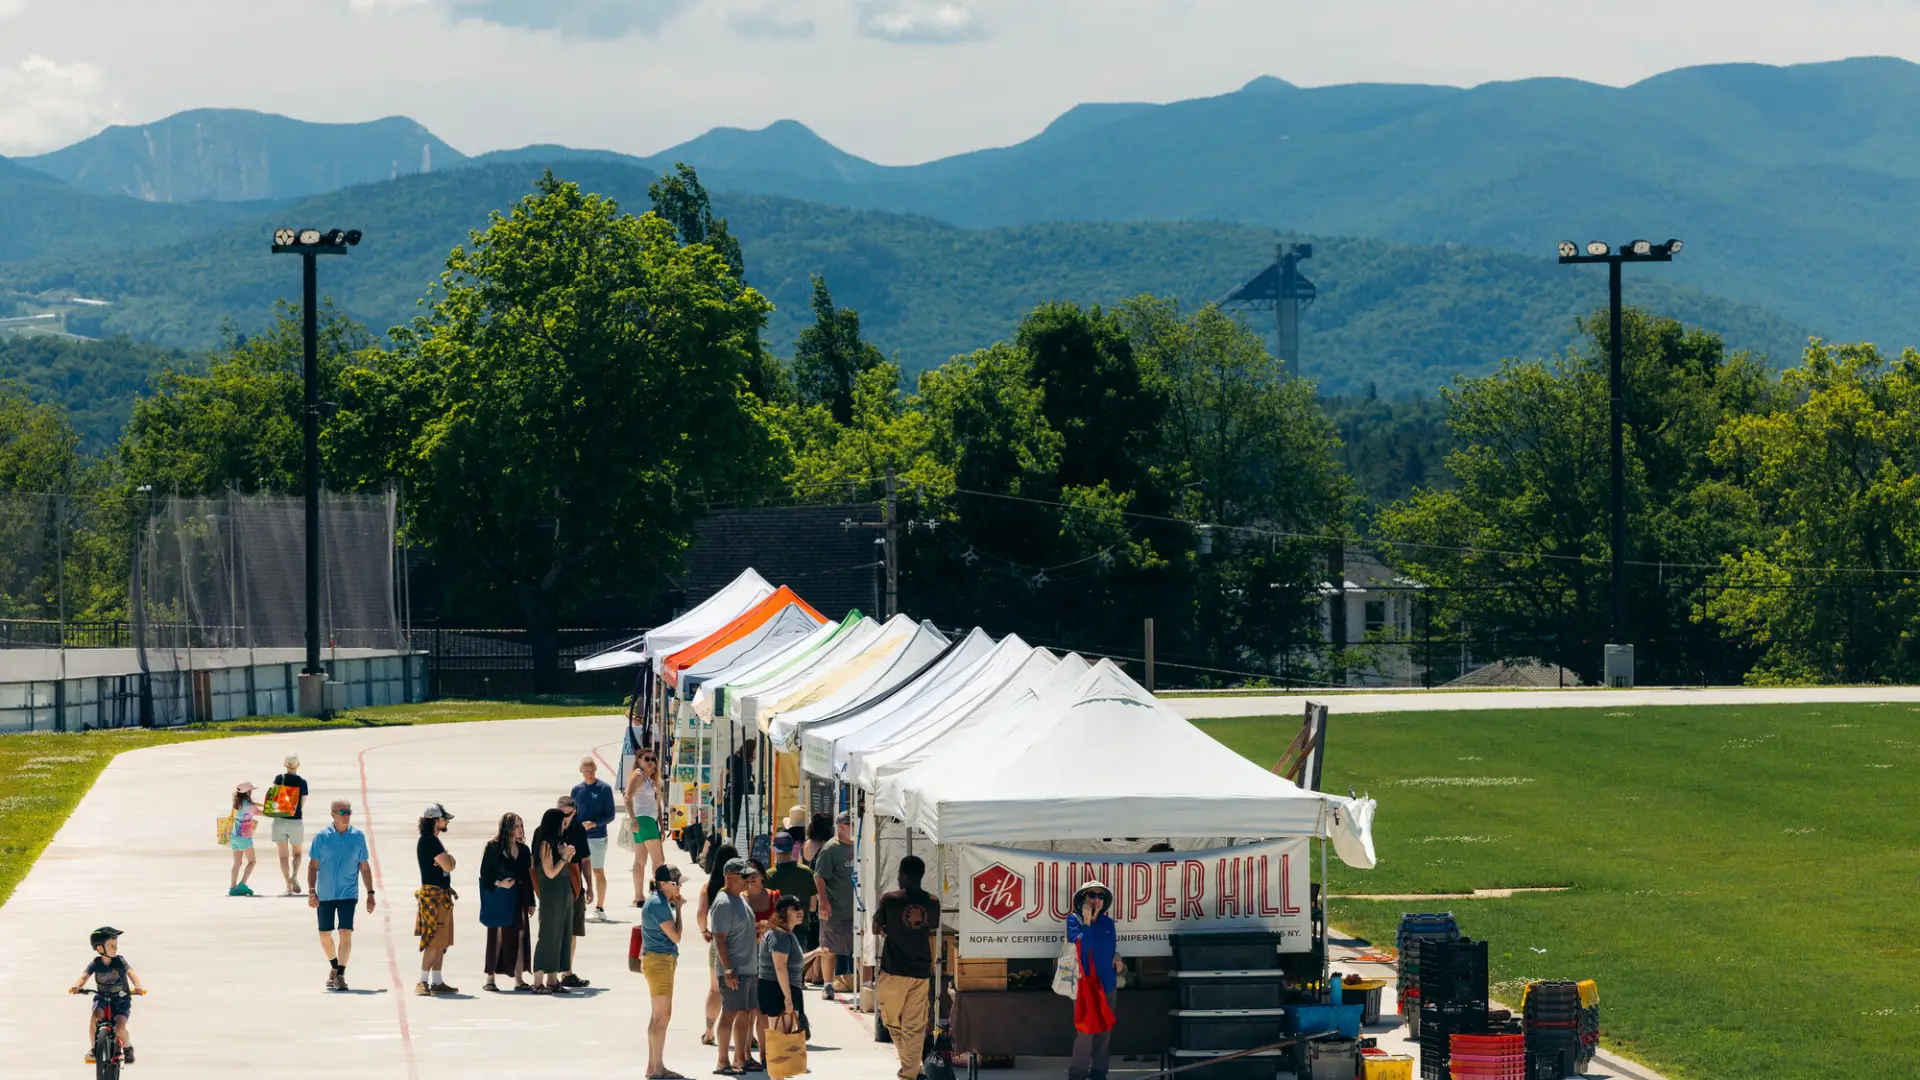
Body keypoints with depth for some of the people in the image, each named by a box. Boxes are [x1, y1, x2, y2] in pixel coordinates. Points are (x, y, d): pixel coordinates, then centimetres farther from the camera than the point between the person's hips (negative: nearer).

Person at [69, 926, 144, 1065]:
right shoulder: (95, 963, -9)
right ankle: (93, 1048, -13)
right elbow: (84, 977, -19)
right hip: (103, 999, 1)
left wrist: (137, 987, -45)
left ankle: (127, 1048, 14)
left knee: (120, 1029, -20)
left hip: (121, 1000, -1)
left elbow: (131, 973, -25)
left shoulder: (120, 961, -11)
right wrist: (76, 987, -41)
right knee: (94, 1016, -30)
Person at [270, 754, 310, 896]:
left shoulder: (279, 779, -4)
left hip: (280, 820, 0)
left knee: (283, 855, 7)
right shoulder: (302, 781, -3)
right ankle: (294, 875, -11)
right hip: (296, 821, 0)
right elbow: (303, 805, 2)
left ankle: (289, 886, 2)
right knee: (297, 852, 16)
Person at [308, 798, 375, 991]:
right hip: (325, 894, 1)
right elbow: (313, 866, 2)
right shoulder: (322, 837, -1)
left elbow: (364, 867, 8)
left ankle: (340, 974, -9)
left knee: (346, 933, -12)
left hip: (348, 894, -1)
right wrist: (311, 891, -8)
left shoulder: (358, 836, 1)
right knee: (325, 935, 8)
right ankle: (334, 966, 32)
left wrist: (370, 893, 5)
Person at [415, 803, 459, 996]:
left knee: (441, 943, 11)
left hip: (441, 896, 10)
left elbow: (449, 864, 20)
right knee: (434, 942, -11)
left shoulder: (433, 841, 18)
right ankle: (423, 982, -12)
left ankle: (437, 982, 13)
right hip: (434, 895, -10)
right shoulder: (430, 841, -15)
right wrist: (449, 858, 1)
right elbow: (448, 866, -18)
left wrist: (447, 859, 0)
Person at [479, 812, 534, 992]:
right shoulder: (493, 848, -6)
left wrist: (531, 902, 11)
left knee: (520, 937, 3)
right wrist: (499, 883, -21)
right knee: (497, 937, -2)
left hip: (519, 900, 5)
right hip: (499, 900, -5)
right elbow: (485, 874, -6)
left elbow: (528, 877, 12)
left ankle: (519, 979, 7)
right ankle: (490, 979, 4)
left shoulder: (523, 849, 10)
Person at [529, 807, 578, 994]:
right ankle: (538, 982, -3)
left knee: (563, 936, 10)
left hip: (564, 894, 9)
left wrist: (567, 857, 2)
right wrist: (564, 856, -12)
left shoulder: (557, 842, 12)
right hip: (551, 896, -9)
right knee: (548, 937, -6)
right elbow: (550, 872, -17)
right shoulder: (546, 844, -13)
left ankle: (553, 980, 14)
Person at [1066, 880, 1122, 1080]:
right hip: (1085, 982, -6)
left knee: (1105, 1030, 9)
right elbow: (1081, 947, -19)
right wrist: (1086, 922, -21)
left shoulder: (1107, 922, 8)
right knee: (1085, 1029, -9)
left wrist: (1116, 957, -2)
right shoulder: (1074, 920, -7)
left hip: (1106, 982, 6)